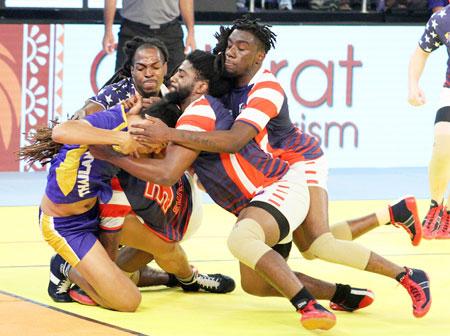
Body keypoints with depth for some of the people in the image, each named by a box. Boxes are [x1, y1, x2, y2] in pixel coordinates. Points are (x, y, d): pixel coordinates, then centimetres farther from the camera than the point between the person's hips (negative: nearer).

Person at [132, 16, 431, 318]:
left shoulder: (266, 90, -31)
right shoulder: (228, 82, -8)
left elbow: (234, 141, -44)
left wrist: (171, 134, -48)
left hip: (301, 162, -8)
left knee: (319, 245, -25)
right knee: (308, 249, 13)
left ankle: (408, 277, -13)